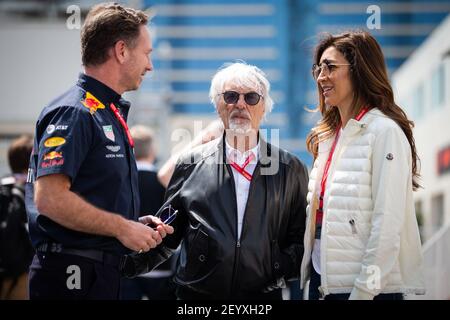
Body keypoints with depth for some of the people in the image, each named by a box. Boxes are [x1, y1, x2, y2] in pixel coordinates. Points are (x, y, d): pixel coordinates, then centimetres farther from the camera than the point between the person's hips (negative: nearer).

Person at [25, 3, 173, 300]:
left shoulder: (111, 114, 18)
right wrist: (122, 227, -15)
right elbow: (49, 198, -23)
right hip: (72, 274, -10)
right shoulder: (74, 113, -13)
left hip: (105, 271, 10)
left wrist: (138, 224, 9)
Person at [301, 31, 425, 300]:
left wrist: (364, 291, -19)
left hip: (368, 287, -7)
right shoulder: (327, 136, 13)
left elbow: (387, 225, -17)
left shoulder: (385, 132, -11)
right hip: (322, 279, 7)